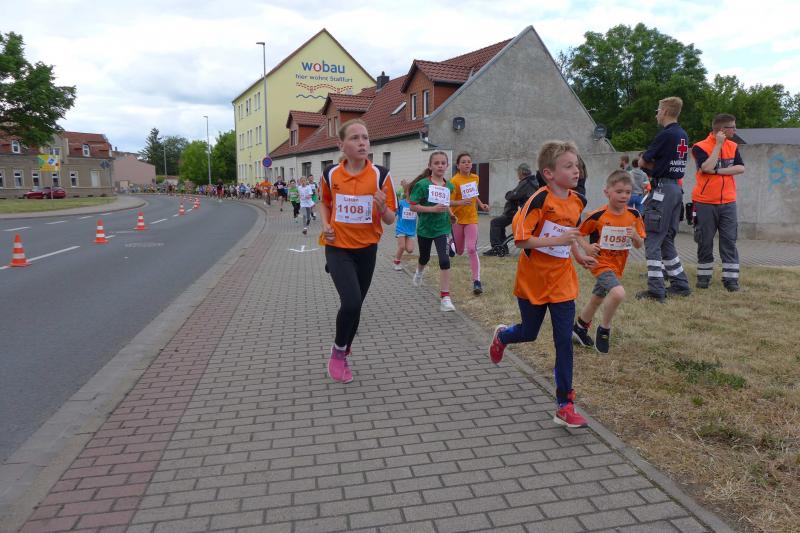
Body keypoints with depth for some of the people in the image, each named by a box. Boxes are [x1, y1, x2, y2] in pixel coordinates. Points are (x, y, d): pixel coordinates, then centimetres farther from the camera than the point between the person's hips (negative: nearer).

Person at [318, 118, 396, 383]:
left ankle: (343, 356, 38)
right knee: (351, 302, -19)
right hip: (337, 248, -1)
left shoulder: (380, 175, -10)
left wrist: (382, 207, -27)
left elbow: (390, 220, -5)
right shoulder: (330, 173, -5)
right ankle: (338, 350, 10)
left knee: (355, 305, 13)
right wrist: (325, 224, -3)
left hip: (366, 249, 1)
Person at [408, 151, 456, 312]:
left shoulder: (449, 186, 0)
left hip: (441, 228, 1)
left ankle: (445, 298, -10)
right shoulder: (422, 184, -14)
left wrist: (449, 212, 3)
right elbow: (413, 206, -17)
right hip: (424, 228, -1)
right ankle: (419, 273, 59)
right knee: (425, 257, 21)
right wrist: (433, 209, -26)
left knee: (444, 260, -15)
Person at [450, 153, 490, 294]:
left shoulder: (475, 178, 2)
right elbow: (449, 202, -20)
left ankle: (476, 281, -11)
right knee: (459, 251, 12)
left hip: (471, 219, 2)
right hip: (457, 218, -2)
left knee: (472, 249, -12)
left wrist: (481, 204, 7)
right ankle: (452, 242, 50)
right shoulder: (455, 180, -14)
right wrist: (461, 202, -39)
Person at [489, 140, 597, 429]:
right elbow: (520, 239, -22)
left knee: (564, 341, 1)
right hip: (533, 280, -5)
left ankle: (565, 405, 10)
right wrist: (557, 241, -29)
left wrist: (579, 255, 9)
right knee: (529, 333, 13)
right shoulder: (539, 200, -19)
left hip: (562, 282, 5)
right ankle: (502, 335, 51)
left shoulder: (578, 201, 3)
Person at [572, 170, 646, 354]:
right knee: (618, 293, -30)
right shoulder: (598, 216, -16)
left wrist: (635, 237, -18)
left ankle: (579, 328, 45)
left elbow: (640, 245, 4)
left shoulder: (634, 215, -3)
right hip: (601, 262, -6)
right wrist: (587, 247, -21)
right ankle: (604, 330, -5)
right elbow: (577, 233, -4)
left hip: (617, 265, 6)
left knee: (597, 299, 21)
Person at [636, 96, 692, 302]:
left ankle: (656, 290, -6)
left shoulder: (665, 135, -13)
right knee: (667, 240, 16)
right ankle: (680, 284, 21)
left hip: (662, 189, -9)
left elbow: (642, 163, -5)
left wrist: (648, 162, 14)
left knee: (652, 240, -5)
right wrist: (656, 164, 2)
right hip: (676, 188, 9)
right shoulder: (683, 135, 14)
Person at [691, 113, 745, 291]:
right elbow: (707, 167, -21)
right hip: (705, 202, -3)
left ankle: (731, 279, 2)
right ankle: (704, 277, 16)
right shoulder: (700, 147, -6)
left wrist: (718, 171, -14)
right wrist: (718, 144, -14)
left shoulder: (733, 147, 9)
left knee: (729, 241, -1)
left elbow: (740, 168, -2)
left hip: (728, 202, 3)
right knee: (705, 242, 5)